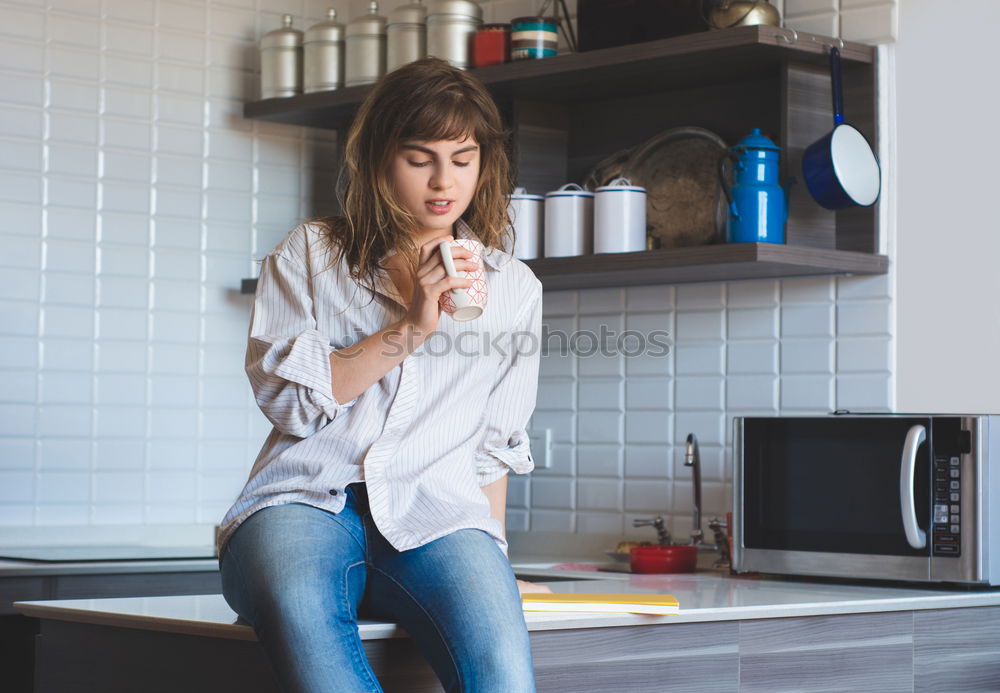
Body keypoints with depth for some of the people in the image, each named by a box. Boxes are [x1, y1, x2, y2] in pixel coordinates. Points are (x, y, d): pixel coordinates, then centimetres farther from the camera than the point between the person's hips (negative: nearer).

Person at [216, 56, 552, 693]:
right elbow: (286, 398, 3)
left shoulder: (514, 287, 22)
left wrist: (495, 555, 15)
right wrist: (409, 328, -4)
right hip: (306, 499, -1)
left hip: (437, 515, 1)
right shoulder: (308, 255, 17)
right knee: (302, 613, -40)